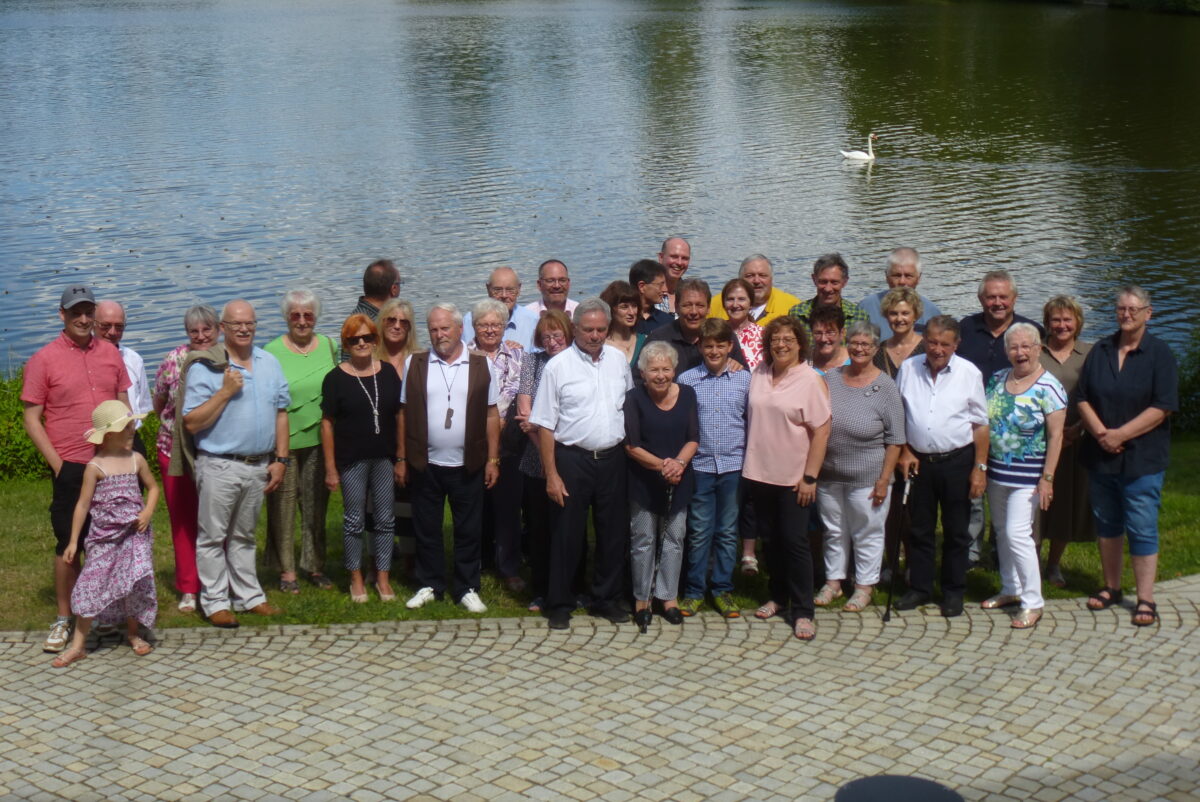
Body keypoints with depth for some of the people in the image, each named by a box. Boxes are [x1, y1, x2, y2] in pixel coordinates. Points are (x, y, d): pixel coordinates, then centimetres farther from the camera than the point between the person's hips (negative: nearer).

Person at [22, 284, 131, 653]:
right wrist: (58, 464, -10)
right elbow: (31, 418, -4)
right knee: (68, 545, 3)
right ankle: (63, 620, 14)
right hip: (71, 469, -3)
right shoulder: (44, 359, -4)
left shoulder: (110, 353, 7)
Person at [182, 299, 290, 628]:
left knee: (244, 536, 17)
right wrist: (225, 392, -20)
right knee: (213, 538, 2)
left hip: (259, 466, 5)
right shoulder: (204, 367, -9)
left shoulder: (270, 364, 8)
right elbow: (192, 423, -13)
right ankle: (215, 602, 11)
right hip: (219, 466, -5)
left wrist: (280, 459, 6)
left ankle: (249, 596, 25)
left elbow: (280, 413, 12)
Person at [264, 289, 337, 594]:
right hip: (283, 441, -3)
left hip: (319, 440, 4)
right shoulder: (271, 352, -6)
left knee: (317, 505, 11)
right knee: (282, 506, 3)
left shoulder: (329, 346, 6)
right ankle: (286, 570, 14)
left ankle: (315, 565, 24)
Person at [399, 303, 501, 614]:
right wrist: (402, 459, 2)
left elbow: (491, 415, 3)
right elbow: (404, 414, 5)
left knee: (469, 530, 7)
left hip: (468, 464, 0)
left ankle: (467, 588, 19)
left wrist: (493, 460, 0)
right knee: (426, 528, 9)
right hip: (425, 464, 1)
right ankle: (429, 585, 23)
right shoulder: (415, 364, 3)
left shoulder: (481, 366, 1)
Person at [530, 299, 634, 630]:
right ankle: (559, 604, 15)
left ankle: (606, 599, 26)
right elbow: (545, 425, -7)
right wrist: (551, 474, -11)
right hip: (572, 459, -4)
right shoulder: (558, 366, -8)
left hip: (612, 457, 4)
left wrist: (630, 448, 8)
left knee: (614, 531, 11)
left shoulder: (619, 360, 5)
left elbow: (631, 404, 17)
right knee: (567, 534, 3)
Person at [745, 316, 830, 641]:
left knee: (794, 541, -2)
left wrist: (810, 476, -15)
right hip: (759, 472, 5)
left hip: (793, 477, -5)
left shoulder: (810, 380, -11)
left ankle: (802, 611, 5)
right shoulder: (759, 374, 5)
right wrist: (749, 461, 9)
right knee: (770, 538, 14)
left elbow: (821, 431, -13)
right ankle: (778, 597, 28)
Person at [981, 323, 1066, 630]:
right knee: (1002, 532, 14)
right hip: (996, 471, 6)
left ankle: (1033, 602, 0)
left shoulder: (1048, 388, -12)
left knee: (1017, 534, -10)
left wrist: (1047, 478, -17)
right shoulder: (997, 380, 6)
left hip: (1027, 475, -6)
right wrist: (981, 465, 10)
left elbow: (1056, 435, -13)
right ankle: (1010, 590, 29)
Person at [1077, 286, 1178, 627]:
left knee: (1142, 529, -2)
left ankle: (1145, 600, 4)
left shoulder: (1159, 354, -5)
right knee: (1107, 523, 13)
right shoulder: (1100, 351, 8)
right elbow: (1082, 398, 5)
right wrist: (1100, 432, -12)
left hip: (1142, 458, -4)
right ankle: (1111, 587, 27)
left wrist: (1120, 435, -16)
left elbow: (1162, 408, -12)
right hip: (1100, 455, 4)